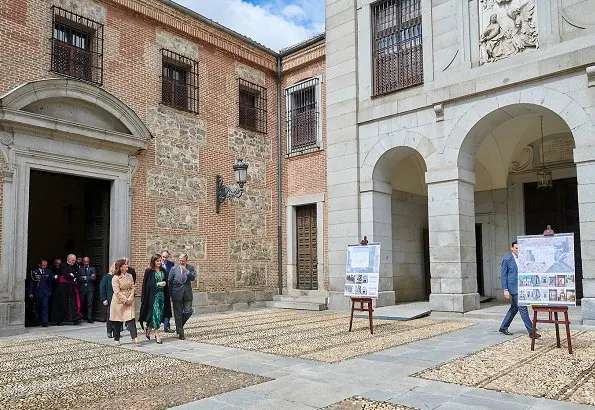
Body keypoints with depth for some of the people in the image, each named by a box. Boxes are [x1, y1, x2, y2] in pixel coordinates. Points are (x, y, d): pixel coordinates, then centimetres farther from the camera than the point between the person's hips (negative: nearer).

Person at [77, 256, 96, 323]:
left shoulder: (92, 269, 12)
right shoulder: (80, 269, 11)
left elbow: (93, 277, -2)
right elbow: (78, 278, -2)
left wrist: (85, 277, -6)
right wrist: (89, 278, -9)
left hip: (90, 288, -1)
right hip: (82, 288, 1)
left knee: (89, 304, -6)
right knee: (82, 304, 2)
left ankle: (89, 318, -6)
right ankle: (83, 317, 15)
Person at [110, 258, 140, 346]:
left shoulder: (129, 276, 7)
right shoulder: (115, 278, -9)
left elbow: (132, 288, 6)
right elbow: (117, 291, -13)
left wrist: (130, 299, -7)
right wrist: (125, 300, -14)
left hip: (129, 301, 3)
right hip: (118, 302, -3)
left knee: (131, 319, -8)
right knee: (117, 322, 6)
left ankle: (135, 337, -15)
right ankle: (116, 339, 19)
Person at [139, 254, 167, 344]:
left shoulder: (163, 270, 11)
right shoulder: (149, 271, -5)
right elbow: (146, 284, -8)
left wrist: (164, 283, -1)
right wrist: (158, 284, -15)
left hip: (161, 294, 6)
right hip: (152, 295, -6)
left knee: (160, 313, 8)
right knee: (155, 313, -9)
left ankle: (148, 330, 29)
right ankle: (157, 335, -7)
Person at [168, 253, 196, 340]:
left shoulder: (191, 268, 1)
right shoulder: (174, 269, -2)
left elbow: (193, 278, -13)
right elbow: (169, 282, 2)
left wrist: (186, 271, -24)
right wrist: (170, 294, 1)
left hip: (187, 294, 1)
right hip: (177, 294, -1)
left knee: (188, 312, -2)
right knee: (178, 314, 4)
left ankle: (180, 326, 25)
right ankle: (180, 333, 14)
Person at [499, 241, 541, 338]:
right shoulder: (506, 259, -7)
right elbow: (503, 275, -7)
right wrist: (505, 289, -14)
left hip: (521, 287, 7)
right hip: (514, 288, -7)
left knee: (514, 308, 12)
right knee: (523, 309, -7)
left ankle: (503, 328, 23)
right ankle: (531, 331, -2)